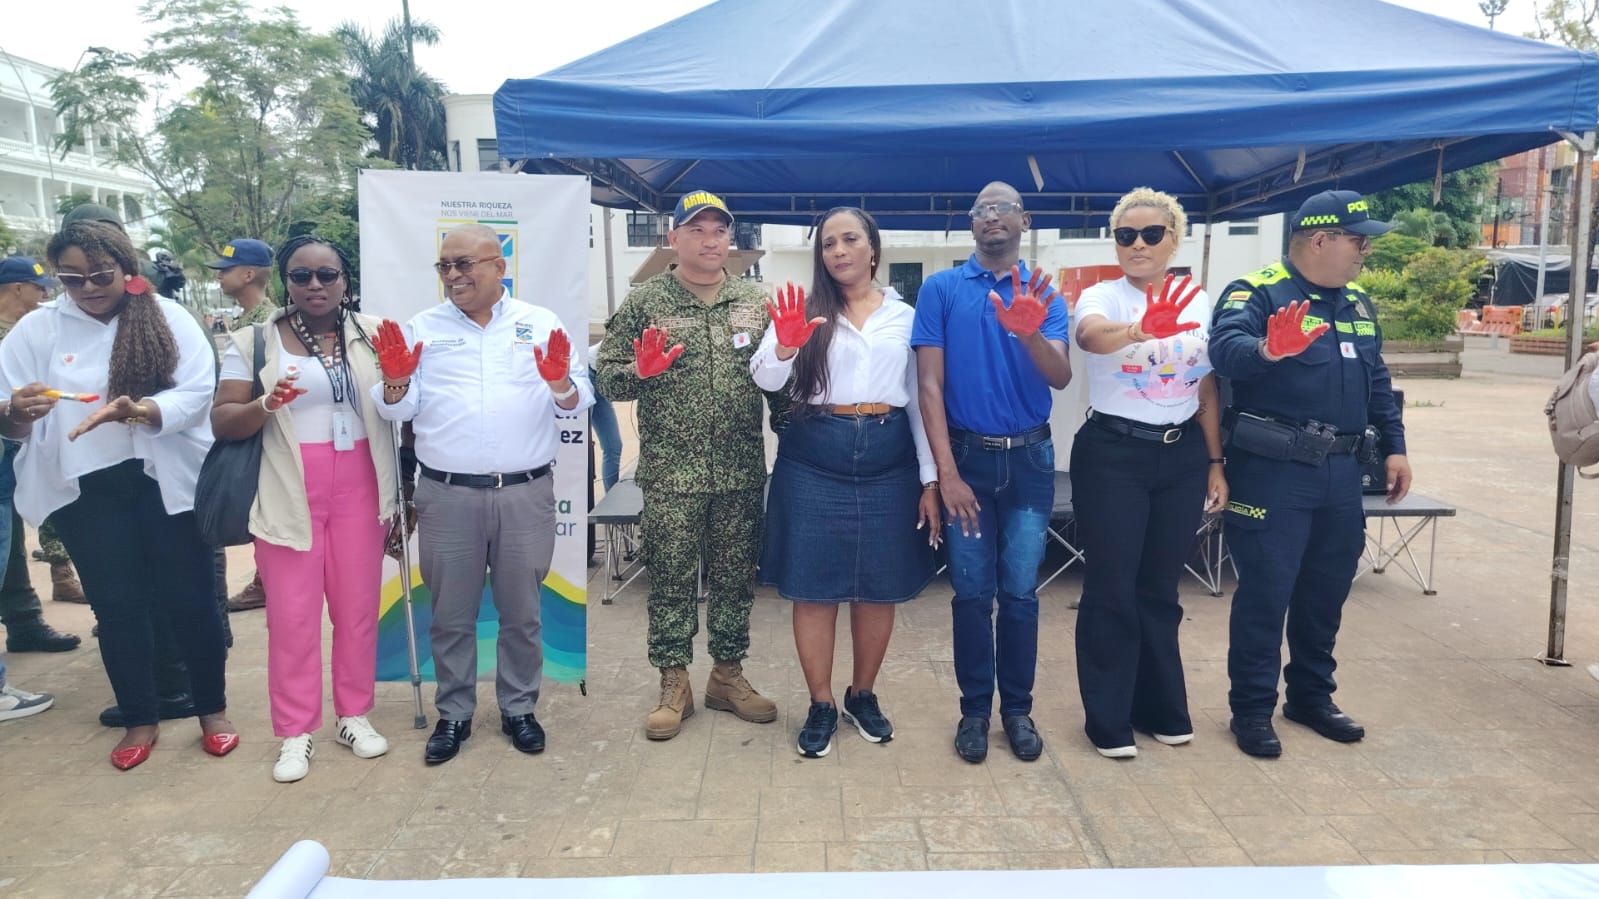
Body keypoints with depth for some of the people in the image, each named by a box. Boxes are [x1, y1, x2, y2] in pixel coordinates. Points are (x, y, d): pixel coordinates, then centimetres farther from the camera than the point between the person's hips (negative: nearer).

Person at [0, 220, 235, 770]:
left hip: (168, 479, -1)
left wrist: (138, 410, -31)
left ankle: (213, 710, 22)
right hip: (86, 489, 2)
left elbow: (197, 391, -14)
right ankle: (140, 719, 26)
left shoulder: (169, 318, -3)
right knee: (116, 604, 10)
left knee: (189, 597, 5)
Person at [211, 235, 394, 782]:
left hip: (359, 492, 1)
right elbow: (221, 422, -2)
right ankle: (296, 733, 17)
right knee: (292, 615, 4)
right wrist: (265, 406, -20)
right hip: (290, 496, -1)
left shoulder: (373, 333, 4)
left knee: (358, 608, 8)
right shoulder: (254, 341, 1)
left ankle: (354, 715, 25)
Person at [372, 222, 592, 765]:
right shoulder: (423, 329, 8)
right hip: (447, 496, 1)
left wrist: (560, 383, -20)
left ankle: (519, 709, 28)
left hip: (525, 495, 0)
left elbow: (577, 405, 1)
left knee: (522, 613, 11)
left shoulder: (541, 324, 6)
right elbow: (398, 410, 5)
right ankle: (454, 714, 27)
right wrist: (395, 379, -16)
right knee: (451, 615, 11)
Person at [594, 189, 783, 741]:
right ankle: (674, 683, 21)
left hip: (742, 471, 3)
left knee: (736, 577, 12)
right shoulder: (644, 303, 1)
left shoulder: (755, 302, 9)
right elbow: (608, 378, 0)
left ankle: (728, 674, 28)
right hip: (670, 473, -2)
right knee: (671, 579, 6)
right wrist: (641, 372, -18)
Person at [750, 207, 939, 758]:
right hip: (815, 460, -1)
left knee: (879, 587, 9)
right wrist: (784, 347, -28)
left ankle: (863, 695, 29)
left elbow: (919, 400, 9)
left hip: (888, 458, 2)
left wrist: (930, 479, 4)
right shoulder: (806, 310, 5)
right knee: (814, 587, 3)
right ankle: (821, 705, 19)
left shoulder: (906, 316, 9)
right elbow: (766, 381, -6)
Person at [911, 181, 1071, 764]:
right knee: (971, 593, 6)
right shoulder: (941, 289, 0)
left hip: (1029, 459, 1)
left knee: (1020, 593, 7)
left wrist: (1029, 334, -31)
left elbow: (1061, 378, -9)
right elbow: (930, 383, -6)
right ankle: (975, 709, 20)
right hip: (966, 456, -1)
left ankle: (1018, 709, 22)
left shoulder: (1045, 295, 4)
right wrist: (946, 473, -14)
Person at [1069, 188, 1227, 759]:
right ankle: (1108, 718, 15)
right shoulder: (1099, 297, -7)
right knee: (1111, 590, 1)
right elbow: (1090, 335, -32)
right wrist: (1137, 330, -53)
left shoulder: (1198, 303, 6)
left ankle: (1161, 707, 30)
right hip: (1112, 455, -4)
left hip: (1182, 455, 4)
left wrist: (1216, 464, 10)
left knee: (1160, 589, 14)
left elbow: (1207, 393, 11)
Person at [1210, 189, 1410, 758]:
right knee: (1265, 592, -1)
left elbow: (1378, 383, 22)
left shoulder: (1358, 304, 15)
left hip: (1341, 472, 8)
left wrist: (1394, 447, 15)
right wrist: (1266, 351, -50)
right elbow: (1225, 348, -30)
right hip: (1273, 471, -8)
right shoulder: (1257, 292, -10)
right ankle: (1252, 709, 14)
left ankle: (1312, 696, 32)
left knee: (1327, 590, 16)